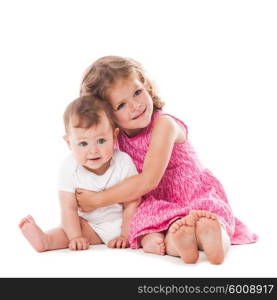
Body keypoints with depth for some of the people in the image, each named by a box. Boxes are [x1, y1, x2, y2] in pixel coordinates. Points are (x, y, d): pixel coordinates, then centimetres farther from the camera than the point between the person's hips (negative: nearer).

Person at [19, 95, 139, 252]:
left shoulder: (124, 163, -19)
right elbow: (69, 208, -15)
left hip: (122, 221, 0)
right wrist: (76, 237, -24)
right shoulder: (69, 169, -17)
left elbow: (132, 203, -14)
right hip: (90, 224, 1)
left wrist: (125, 235, -19)